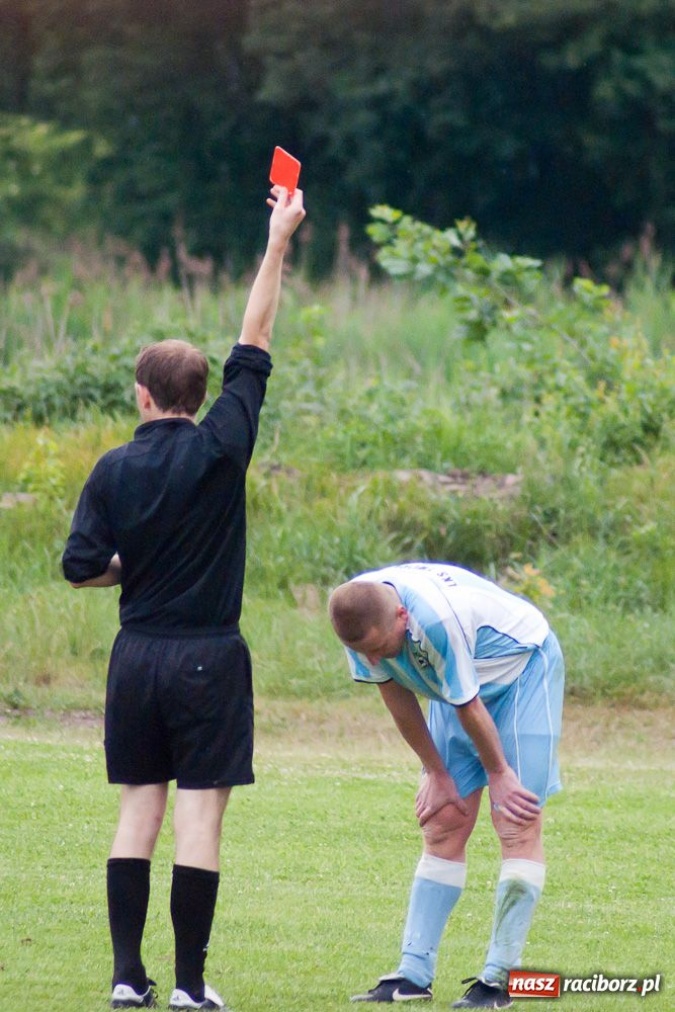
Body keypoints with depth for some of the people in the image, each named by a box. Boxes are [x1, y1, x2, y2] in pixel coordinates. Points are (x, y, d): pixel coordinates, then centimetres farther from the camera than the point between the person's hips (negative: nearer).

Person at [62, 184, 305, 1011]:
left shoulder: (114, 470, -2)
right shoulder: (219, 450, -8)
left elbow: (80, 566, -5)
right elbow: (253, 347, -3)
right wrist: (278, 243, 1)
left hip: (137, 656, 3)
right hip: (209, 660, -3)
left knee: (138, 810, 8)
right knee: (200, 817, -1)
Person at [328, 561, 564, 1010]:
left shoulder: (436, 619, -40)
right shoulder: (361, 616, -19)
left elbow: (468, 707, -25)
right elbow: (395, 692, -5)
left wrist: (498, 773, -12)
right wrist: (436, 772, 0)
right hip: (457, 685, 7)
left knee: (517, 825, -13)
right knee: (444, 826, 3)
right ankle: (414, 975, 2)